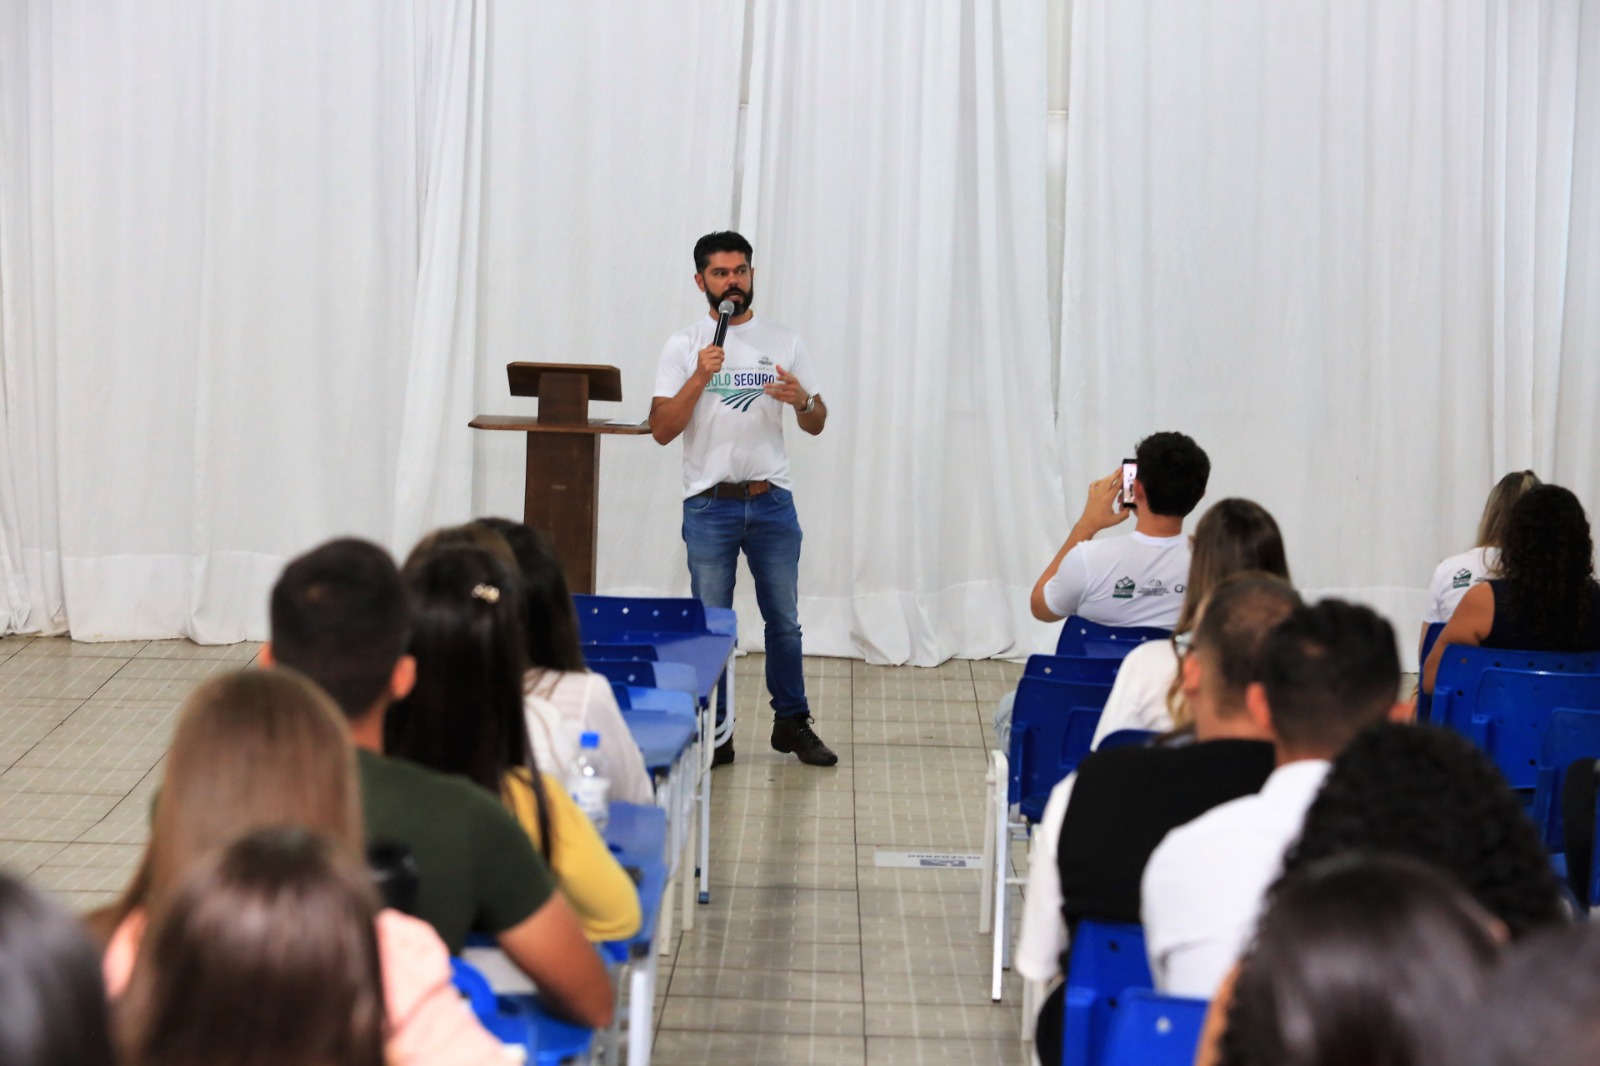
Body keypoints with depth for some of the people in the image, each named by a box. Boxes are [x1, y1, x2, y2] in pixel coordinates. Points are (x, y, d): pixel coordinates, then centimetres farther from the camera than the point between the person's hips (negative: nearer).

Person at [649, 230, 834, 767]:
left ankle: (792, 723, 22)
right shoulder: (684, 347, 0)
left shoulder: (784, 343, 6)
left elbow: (817, 425, 9)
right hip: (709, 505, -2)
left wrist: (802, 401, -14)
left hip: (772, 503, 2)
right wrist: (700, 377, -19)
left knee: (784, 620, 9)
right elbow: (661, 430, -7)